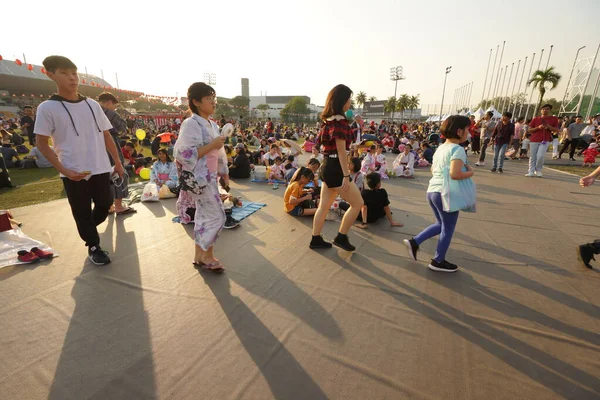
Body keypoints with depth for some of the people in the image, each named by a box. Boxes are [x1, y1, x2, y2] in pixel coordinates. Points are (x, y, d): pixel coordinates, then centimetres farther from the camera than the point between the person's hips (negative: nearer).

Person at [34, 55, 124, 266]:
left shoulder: (93, 104, 7)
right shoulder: (47, 107, -4)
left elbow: (106, 136, 11)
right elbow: (42, 144, -3)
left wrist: (118, 162, 8)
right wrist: (65, 171, -14)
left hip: (100, 168, 3)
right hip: (74, 173, -3)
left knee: (105, 205, 12)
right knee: (82, 213, 7)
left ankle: (88, 229, 41)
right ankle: (93, 246, 24)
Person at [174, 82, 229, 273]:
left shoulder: (212, 125, 12)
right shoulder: (191, 124, -14)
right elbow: (185, 155, -22)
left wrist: (224, 173, 18)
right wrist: (212, 145, -22)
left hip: (209, 177, 9)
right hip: (199, 177, -9)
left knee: (204, 216, 13)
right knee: (216, 216, -5)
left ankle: (200, 255, 26)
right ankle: (206, 256, 13)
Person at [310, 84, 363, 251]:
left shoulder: (329, 119, 13)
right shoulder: (339, 120, -16)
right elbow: (341, 151, -19)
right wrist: (346, 176, -18)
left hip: (327, 166, 10)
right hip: (335, 168, -10)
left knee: (324, 206, 15)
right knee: (357, 203, 3)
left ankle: (316, 239, 24)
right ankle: (341, 237, 13)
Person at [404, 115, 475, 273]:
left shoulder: (441, 148, 13)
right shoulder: (458, 149, -14)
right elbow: (455, 174, -25)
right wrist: (470, 172, -9)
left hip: (432, 191, 8)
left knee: (441, 225, 24)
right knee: (448, 228, 10)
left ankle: (414, 242, 17)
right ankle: (438, 261, 22)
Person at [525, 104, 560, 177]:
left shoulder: (554, 119, 7)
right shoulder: (535, 119, 8)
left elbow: (557, 130, 6)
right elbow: (529, 130, 4)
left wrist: (549, 127, -12)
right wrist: (538, 127, -13)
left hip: (545, 140, -1)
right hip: (534, 140, 1)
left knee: (540, 156, -15)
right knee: (532, 157, 1)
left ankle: (538, 170, 4)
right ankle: (531, 171, 5)